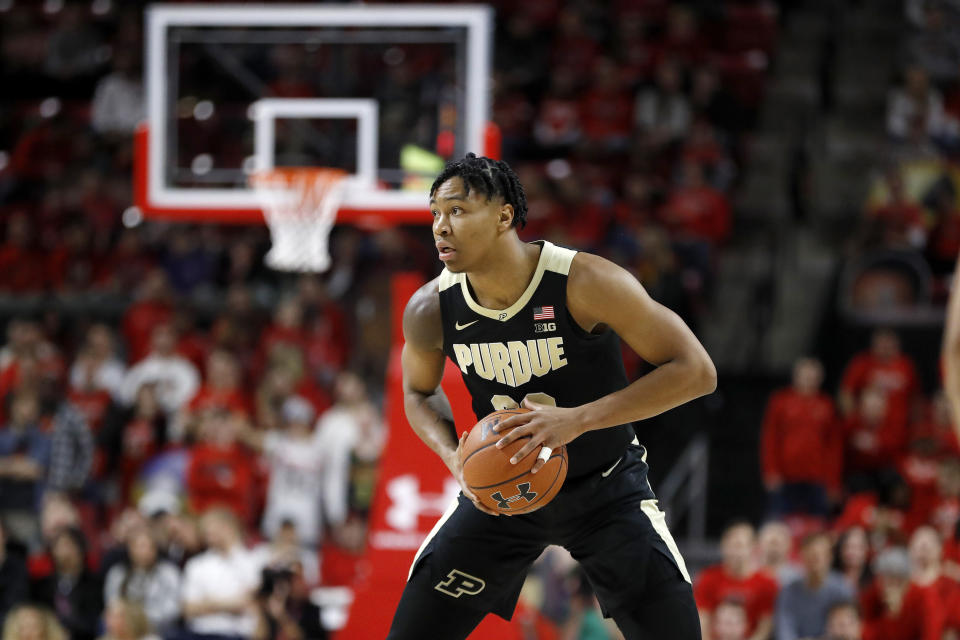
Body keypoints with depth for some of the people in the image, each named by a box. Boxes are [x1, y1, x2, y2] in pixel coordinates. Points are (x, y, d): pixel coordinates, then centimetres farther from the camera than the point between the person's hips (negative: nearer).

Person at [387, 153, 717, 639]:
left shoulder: (585, 283, -27)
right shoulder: (430, 310, -15)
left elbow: (695, 371, -26)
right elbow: (419, 393, 8)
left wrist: (579, 419, -34)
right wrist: (454, 458, -15)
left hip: (605, 489, -3)